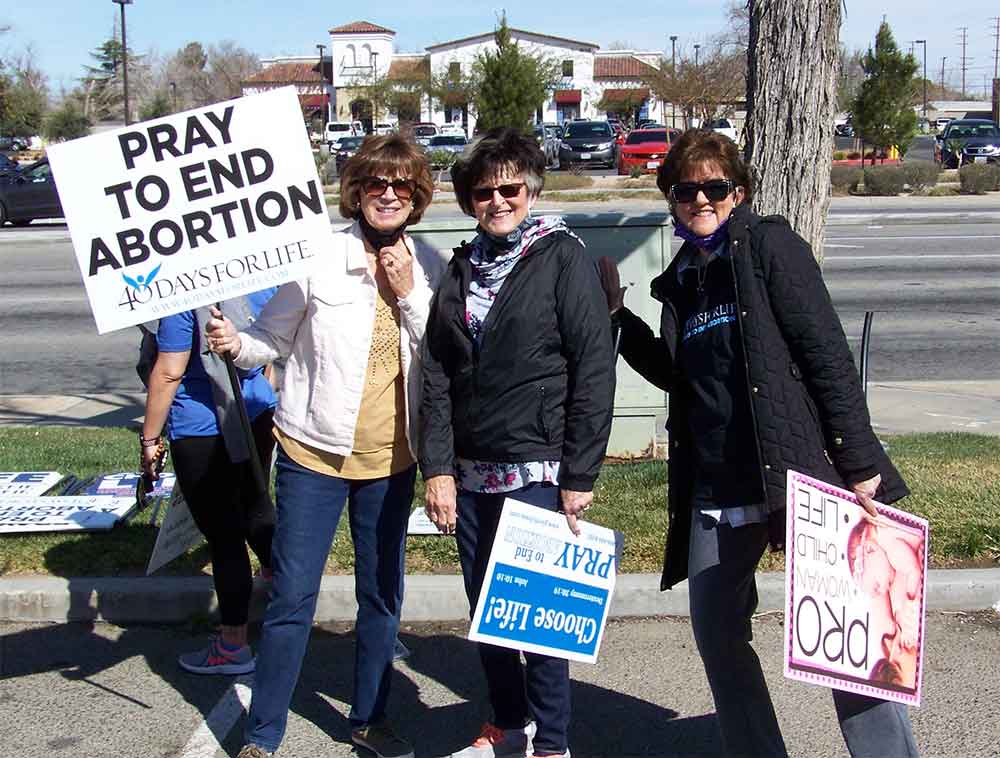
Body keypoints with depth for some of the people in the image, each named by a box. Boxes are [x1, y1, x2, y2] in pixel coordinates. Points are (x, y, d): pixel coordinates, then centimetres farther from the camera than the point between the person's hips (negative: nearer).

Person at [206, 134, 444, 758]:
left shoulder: (429, 267, 1)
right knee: (293, 596, 0)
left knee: (383, 594, 15)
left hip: (391, 455, 3)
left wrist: (410, 293, -14)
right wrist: (237, 344, -20)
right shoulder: (318, 257, -8)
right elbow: (275, 334, 0)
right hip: (315, 450, -3)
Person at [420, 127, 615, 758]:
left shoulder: (564, 258, -4)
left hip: (538, 472, -6)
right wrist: (437, 467, 2)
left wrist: (580, 477, -11)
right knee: (484, 607, 13)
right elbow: (437, 375, 11)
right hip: (471, 473, 6)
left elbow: (594, 372, -9)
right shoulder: (463, 268, 12)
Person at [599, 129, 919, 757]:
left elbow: (829, 357, -10)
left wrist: (859, 464, -15)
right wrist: (617, 314, 11)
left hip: (798, 470, -7)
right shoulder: (682, 278, 16)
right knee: (717, 633, 12)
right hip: (715, 487, 7)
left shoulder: (769, 245, -3)